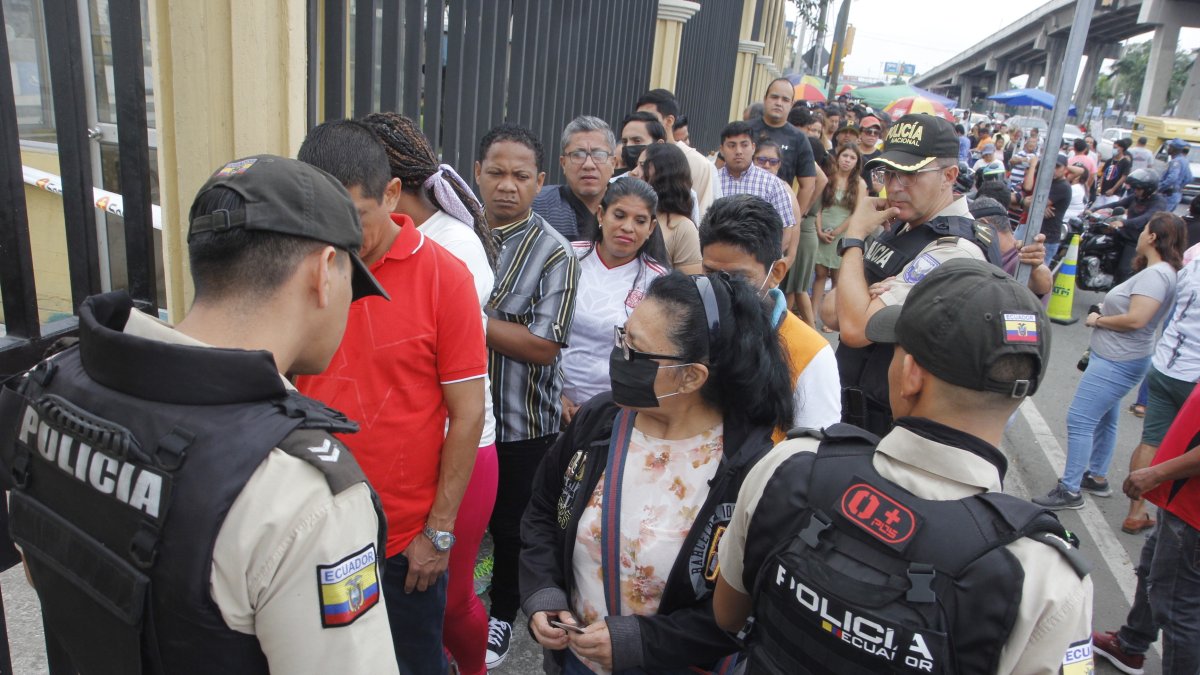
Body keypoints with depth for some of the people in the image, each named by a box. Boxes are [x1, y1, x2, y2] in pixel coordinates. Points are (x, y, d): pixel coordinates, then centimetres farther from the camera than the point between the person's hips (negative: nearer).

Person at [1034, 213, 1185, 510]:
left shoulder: (1155, 274, -20)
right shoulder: (1159, 272, 13)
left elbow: (1135, 319, -28)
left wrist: (1098, 320, -13)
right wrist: (1105, 310, 0)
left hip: (1117, 363, -11)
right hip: (1115, 359, 11)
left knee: (1079, 420, -9)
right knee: (1103, 420, 22)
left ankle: (1070, 491, -4)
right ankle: (1097, 477, 36)